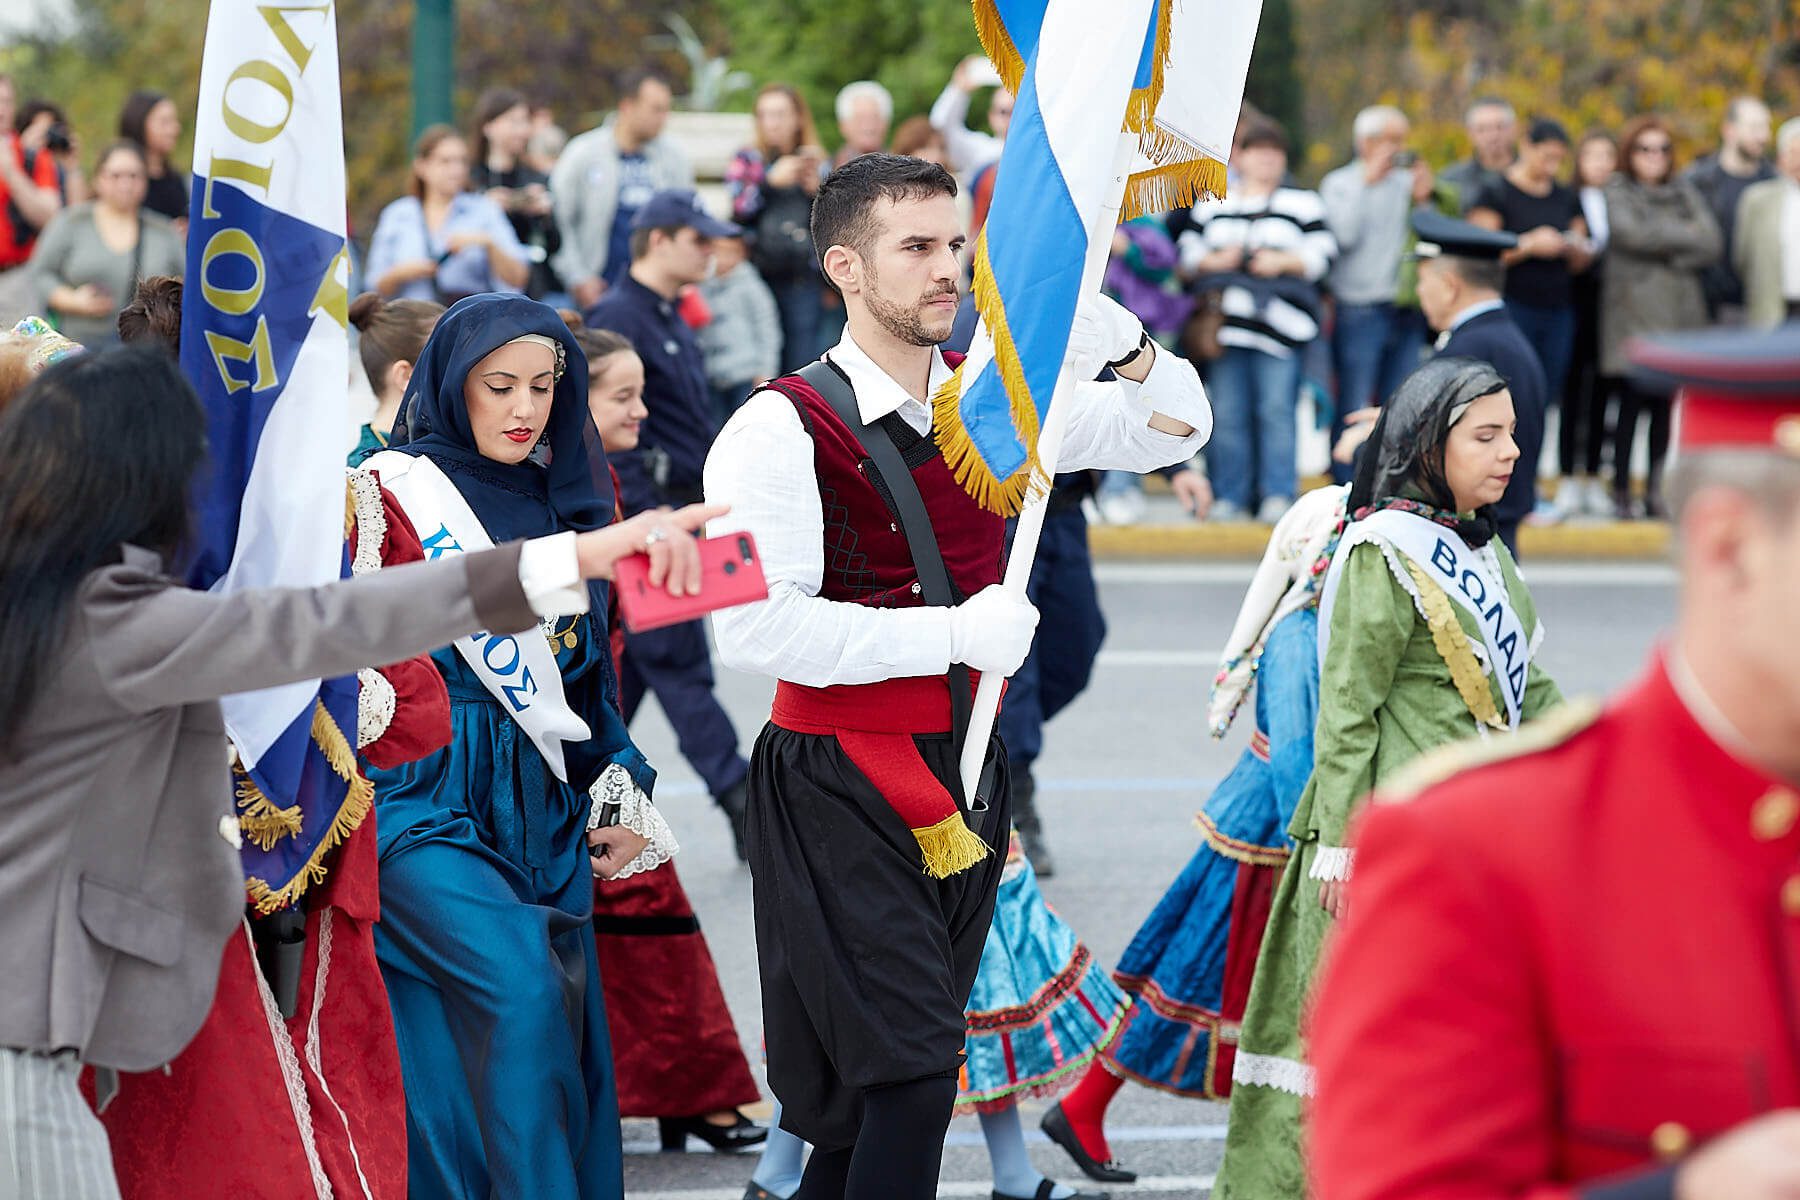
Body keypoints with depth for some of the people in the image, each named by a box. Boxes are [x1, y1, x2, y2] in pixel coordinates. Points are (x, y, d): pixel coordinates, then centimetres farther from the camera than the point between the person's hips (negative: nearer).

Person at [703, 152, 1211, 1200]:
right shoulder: (783, 429, -13)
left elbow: (1177, 428, 15)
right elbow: (758, 629, -22)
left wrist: (1124, 347, -7)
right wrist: (953, 635, -21)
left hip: (964, 767, 7)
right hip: (841, 786, -7)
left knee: (881, 1088, 13)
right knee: (911, 1073, -14)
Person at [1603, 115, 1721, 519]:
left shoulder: (1684, 194, 17)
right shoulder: (1618, 193, 7)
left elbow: (1710, 244, 5)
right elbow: (1630, 232, -11)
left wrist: (1667, 254, -5)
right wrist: (1685, 236, -2)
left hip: (1679, 309, 3)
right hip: (1634, 307, -3)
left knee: (1666, 401, 0)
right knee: (1634, 396, -10)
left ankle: (1656, 489, 5)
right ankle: (1621, 489, -4)